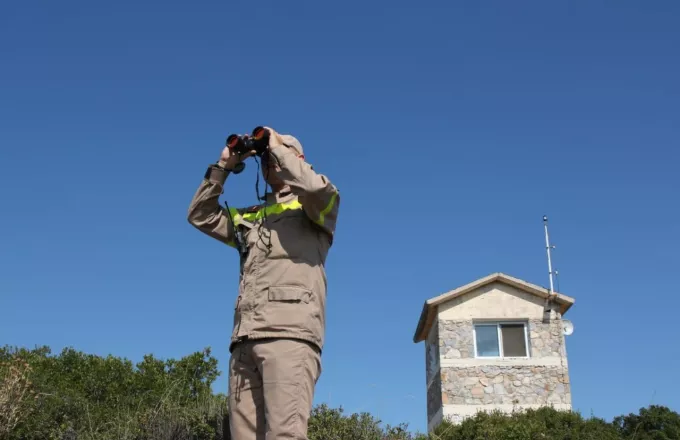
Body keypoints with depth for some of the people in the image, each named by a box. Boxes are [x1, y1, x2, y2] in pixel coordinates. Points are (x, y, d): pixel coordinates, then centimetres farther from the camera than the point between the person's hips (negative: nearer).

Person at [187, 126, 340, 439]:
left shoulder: (316, 207, 13)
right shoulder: (249, 218, 29)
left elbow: (316, 186, -10)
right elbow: (200, 215, 27)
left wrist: (276, 146, 5)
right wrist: (223, 165, 22)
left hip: (290, 334, -5)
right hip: (245, 340, 6)